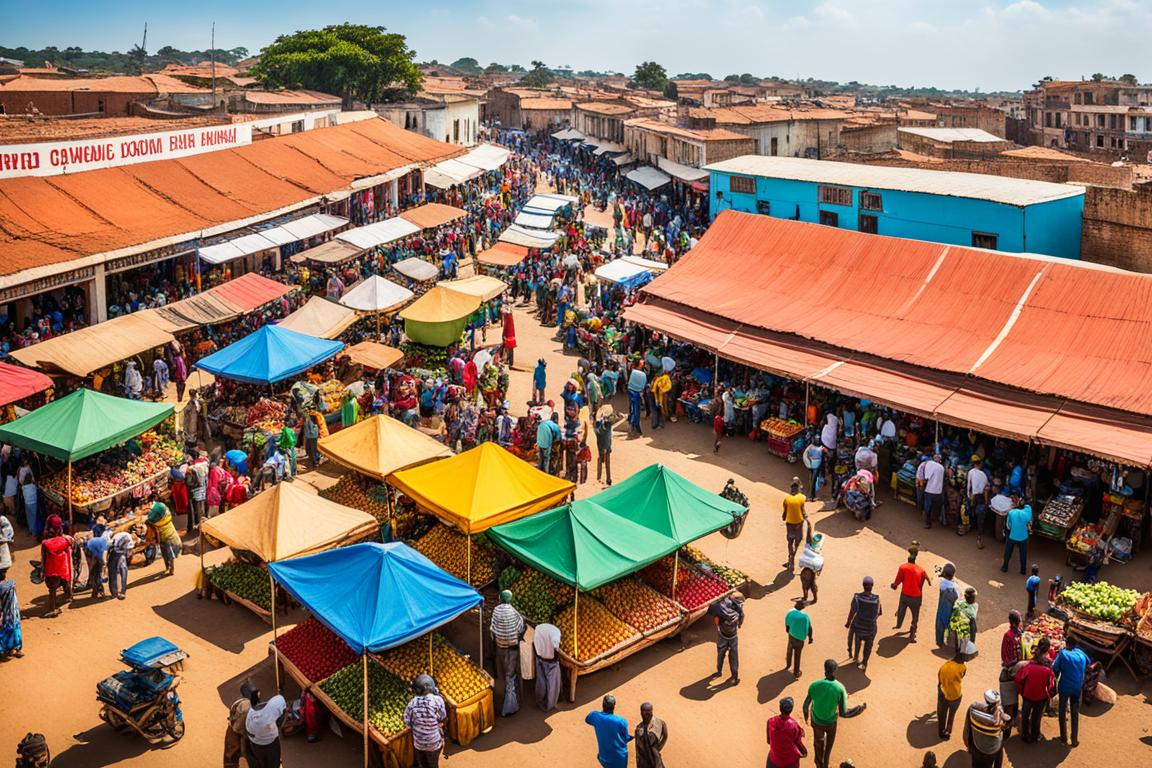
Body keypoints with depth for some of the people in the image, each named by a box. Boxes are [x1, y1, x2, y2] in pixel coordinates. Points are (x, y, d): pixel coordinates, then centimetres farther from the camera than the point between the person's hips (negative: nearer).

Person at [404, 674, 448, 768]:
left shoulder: (412, 702, -19)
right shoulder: (438, 700, -23)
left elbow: (407, 722, -7)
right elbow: (443, 719, -11)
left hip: (418, 741, 1)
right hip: (434, 742, -1)